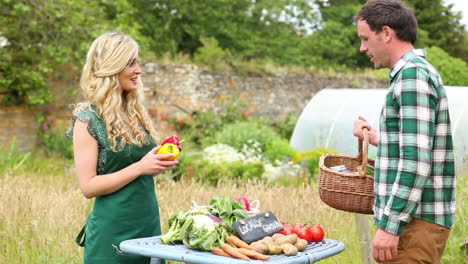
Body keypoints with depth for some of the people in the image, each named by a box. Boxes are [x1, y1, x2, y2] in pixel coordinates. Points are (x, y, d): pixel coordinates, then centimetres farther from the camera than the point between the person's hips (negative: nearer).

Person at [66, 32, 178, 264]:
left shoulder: (136, 112, 9)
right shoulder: (88, 118, -10)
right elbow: (88, 186, -14)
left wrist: (161, 162, 0)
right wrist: (139, 167, -20)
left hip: (149, 223, 6)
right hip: (112, 232, -6)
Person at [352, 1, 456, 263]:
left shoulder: (413, 74, -14)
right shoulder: (419, 71, 16)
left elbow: (416, 162, -22)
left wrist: (390, 225, -22)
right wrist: (377, 138, 27)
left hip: (415, 221, -10)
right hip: (421, 219, 10)